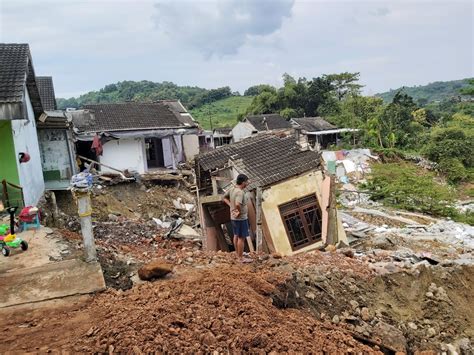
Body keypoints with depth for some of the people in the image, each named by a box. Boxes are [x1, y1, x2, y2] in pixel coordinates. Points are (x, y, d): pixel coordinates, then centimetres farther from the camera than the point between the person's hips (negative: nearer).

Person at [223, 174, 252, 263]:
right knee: (241, 238, 2)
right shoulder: (240, 192, -26)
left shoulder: (232, 189, 1)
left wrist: (231, 206, 5)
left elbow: (224, 198, 14)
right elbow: (238, 204, -41)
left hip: (233, 217, 9)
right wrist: (239, 211, -23)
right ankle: (241, 258, 12)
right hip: (241, 218, -9)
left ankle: (238, 253, 37)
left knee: (236, 235, 21)